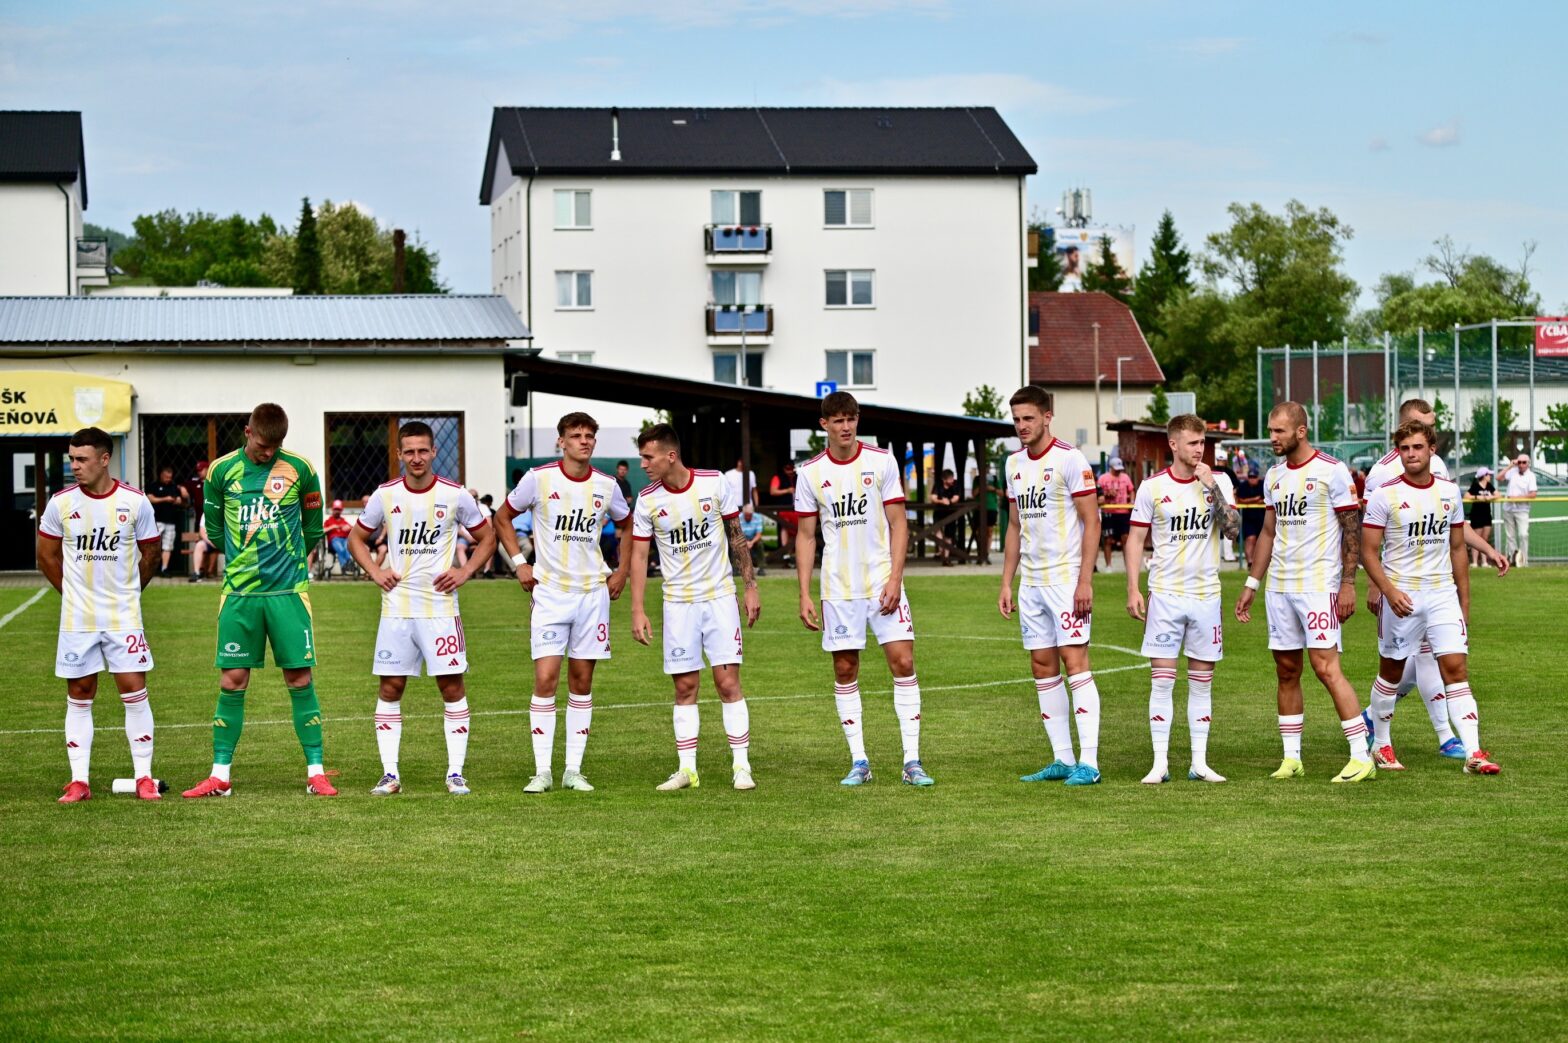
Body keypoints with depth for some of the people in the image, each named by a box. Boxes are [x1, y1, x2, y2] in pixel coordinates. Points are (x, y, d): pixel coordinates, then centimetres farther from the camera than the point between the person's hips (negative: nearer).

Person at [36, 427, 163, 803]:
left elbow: (149, 555, 8)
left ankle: (144, 777, 3)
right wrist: (75, 593, 13)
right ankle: (79, 781, 10)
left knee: (134, 691, -5)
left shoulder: (135, 502, -5)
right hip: (77, 618, 1)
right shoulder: (60, 503, -3)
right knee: (79, 696, 5)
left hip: (124, 617, -1)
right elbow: (47, 557, 10)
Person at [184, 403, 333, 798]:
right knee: (232, 681, 1)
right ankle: (220, 776, 7)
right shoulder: (222, 471, 1)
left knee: (300, 679, -1)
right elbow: (213, 527, 14)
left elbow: (312, 528, 12)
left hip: (289, 591, -1)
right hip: (239, 591, 1)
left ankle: (316, 772, 5)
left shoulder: (300, 470, -1)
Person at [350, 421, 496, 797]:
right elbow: (357, 538, 15)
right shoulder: (385, 496, 2)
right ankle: (390, 775, 7)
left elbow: (487, 537, 10)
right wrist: (375, 572, 0)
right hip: (396, 608, 2)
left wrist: (465, 572, -3)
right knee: (390, 687, 1)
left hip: (440, 607, -2)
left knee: (452, 685, -3)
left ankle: (455, 773, 3)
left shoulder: (456, 495, -2)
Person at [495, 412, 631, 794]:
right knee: (545, 680, -9)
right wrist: (519, 562, 0)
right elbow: (503, 518, 8)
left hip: (593, 592, 2)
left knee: (582, 681, 5)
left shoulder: (606, 486, 2)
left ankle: (574, 770, 10)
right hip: (550, 593, -2)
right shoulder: (539, 479, -5)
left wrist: (622, 571, 12)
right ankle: (542, 771, -4)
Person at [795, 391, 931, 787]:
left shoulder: (881, 461, 0)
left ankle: (912, 761, -4)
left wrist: (894, 579, -10)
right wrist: (805, 595, 0)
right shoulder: (810, 472, 2)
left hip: (882, 582, -1)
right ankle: (858, 761, 11)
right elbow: (806, 536, 7)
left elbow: (898, 524, 0)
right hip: (838, 587, 1)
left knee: (903, 662, -8)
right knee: (845, 671, 3)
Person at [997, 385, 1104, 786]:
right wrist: (1006, 583, 14)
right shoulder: (1014, 464, 13)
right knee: (1043, 666, 6)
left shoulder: (1069, 459, -9)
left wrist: (1084, 581, -17)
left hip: (1066, 578, -7)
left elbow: (1091, 522, -10)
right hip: (1031, 583, 7)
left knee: (1074, 662, -11)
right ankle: (1062, 759, 12)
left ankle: (1088, 762, -11)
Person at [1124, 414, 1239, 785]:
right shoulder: (1152, 487, 0)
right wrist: (1133, 590, -3)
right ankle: (1160, 763, 1)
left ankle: (1199, 763, 11)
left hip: (1206, 594, 2)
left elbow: (1233, 529, -7)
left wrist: (1211, 487, -15)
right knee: (1162, 680, -4)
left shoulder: (1219, 482, 3)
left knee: (1202, 682, 6)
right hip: (1165, 595, -1)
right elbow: (1136, 539, 4)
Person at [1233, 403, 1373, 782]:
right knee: (1286, 671, 7)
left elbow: (1353, 530, -7)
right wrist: (1250, 585, 17)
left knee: (1326, 668, -13)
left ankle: (1362, 757, -8)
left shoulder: (1332, 471, -8)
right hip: (1279, 587, 7)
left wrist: (1348, 583, -13)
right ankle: (1291, 758, 14)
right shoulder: (1274, 476, 12)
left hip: (1319, 586, -7)